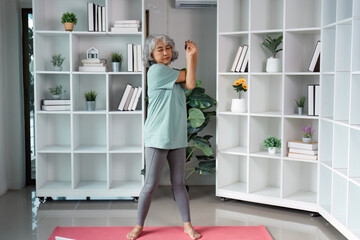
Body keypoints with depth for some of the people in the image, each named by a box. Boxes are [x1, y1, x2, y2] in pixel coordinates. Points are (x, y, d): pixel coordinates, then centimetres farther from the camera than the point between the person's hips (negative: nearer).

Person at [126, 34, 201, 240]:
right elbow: (188, 77, -4)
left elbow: (190, 84, -8)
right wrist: (192, 57, 9)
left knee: (179, 184, 12)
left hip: (177, 137, 6)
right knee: (151, 185, 0)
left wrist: (191, 56, -8)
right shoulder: (156, 70, -9)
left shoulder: (173, 74, 13)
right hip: (158, 137, -6)